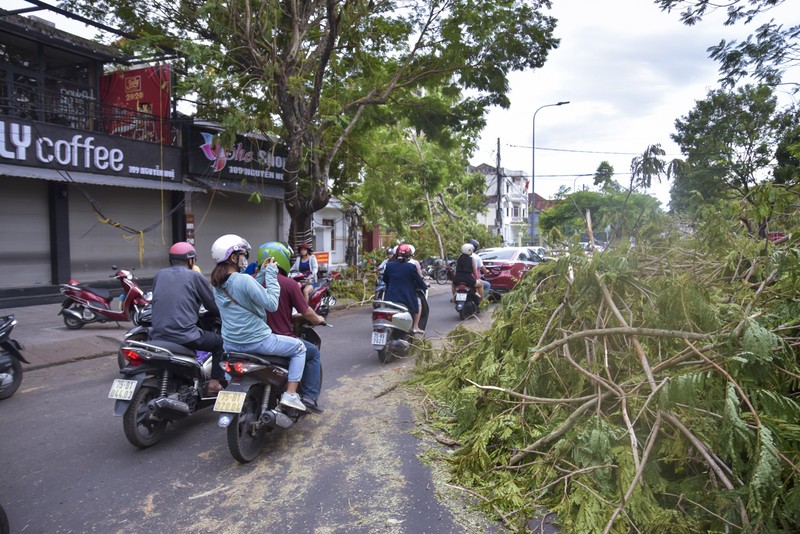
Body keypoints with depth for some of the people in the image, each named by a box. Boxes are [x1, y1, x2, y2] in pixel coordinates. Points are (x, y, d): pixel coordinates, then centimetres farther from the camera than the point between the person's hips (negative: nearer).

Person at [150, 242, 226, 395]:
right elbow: (214, 306, 2)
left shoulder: (159, 275, 13)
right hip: (184, 336, -6)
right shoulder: (195, 276, -1)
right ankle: (214, 383, 6)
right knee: (220, 342, 16)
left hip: (158, 336, 6)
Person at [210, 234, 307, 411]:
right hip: (256, 341, -7)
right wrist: (271, 275, -14)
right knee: (299, 348, 10)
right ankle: (290, 395, 3)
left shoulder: (217, 284, 5)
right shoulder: (244, 280, -22)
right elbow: (271, 304, -21)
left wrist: (261, 274, 15)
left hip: (230, 345, 8)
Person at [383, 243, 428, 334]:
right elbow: (419, 281, -3)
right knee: (417, 304, 26)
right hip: (407, 299, -3)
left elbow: (384, 279, 13)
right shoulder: (411, 267, -10)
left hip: (390, 298, 3)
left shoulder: (389, 265, -1)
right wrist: (425, 286, 19)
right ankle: (415, 327, 21)